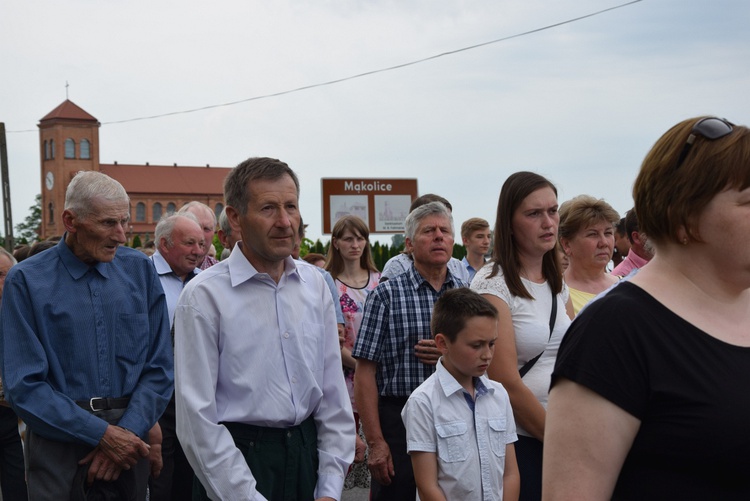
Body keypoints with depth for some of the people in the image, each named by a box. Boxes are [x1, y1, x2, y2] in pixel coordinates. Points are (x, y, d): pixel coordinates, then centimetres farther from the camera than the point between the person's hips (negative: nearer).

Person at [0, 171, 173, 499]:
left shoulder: (139, 269, 0)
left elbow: (159, 368, 0)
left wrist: (127, 432, -12)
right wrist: (103, 434, -16)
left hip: (129, 437, 3)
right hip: (58, 439, -2)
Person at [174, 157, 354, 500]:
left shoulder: (315, 285, 3)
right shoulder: (205, 295, -12)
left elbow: (333, 393, 5)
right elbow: (198, 420, -13)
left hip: (308, 451, 5)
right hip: (238, 456, -4)